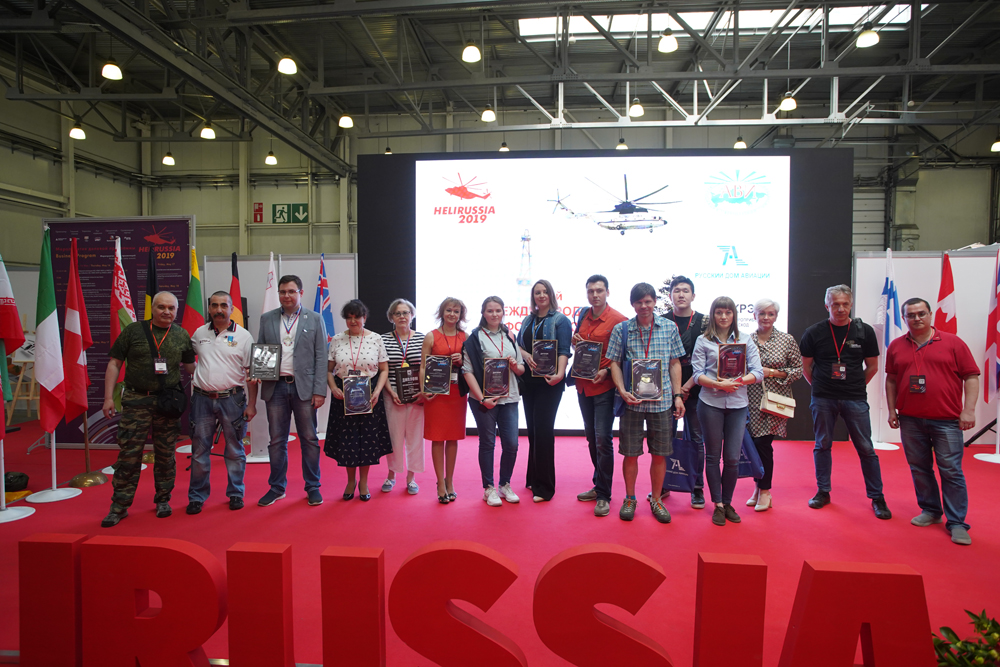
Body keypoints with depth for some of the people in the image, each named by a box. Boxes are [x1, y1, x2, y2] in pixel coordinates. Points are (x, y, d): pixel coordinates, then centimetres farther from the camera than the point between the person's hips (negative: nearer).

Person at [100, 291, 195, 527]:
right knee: (129, 454, 0)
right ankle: (120, 506, 11)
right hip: (136, 400, -1)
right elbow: (114, 363, 3)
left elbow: (191, 367, 15)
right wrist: (109, 397, -2)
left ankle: (163, 500, 22)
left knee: (165, 455, 8)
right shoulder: (133, 330, 2)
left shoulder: (182, 336, 7)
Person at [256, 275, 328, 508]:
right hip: (275, 386, 2)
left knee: (309, 439, 5)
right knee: (277, 440, 9)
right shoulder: (267, 319, 10)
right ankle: (277, 488, 22)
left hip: (304, 387, -2)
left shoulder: (315, 319, 3)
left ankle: (313, 487, 16)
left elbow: (321, 357, 0)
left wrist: (320, 391, -7)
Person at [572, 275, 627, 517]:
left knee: (602, 439, -8)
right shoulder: (583, 315, 10)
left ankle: (604, 495, 3)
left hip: (604, 387, -7)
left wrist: (606, 371, -21)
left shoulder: (618, 320, -10)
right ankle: (598, 485, 28)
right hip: (583, 385, 7)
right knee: (591, 437, 15)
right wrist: (574, 341, 2)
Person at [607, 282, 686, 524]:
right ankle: (629, 499, 25)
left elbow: (675, 363, 8)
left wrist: (677, 395, 3)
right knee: (630, 453, 7)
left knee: (660, 454, 9)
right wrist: (622, 391, -11)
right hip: (632, 400, -1)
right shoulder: (621, 329, 1)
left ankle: (656, 499, 27)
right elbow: (615, 363, 2)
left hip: (661, 400, 1)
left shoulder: (669, 327, 4)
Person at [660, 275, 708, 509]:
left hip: (694, 391, -1)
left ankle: (697, 487, 18)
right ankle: (663, 485, 20)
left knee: (696, 439, 5)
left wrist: (687, 386, -8)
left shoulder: (704, 322, 2)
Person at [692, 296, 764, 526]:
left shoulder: (745, 340, 9)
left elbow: (758, 372, 2)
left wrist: (737, 381, -14)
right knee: (713, 456, 6)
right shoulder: (703, 341, 4)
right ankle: (718, 505, 19)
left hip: (737, 404, 1)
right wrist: (719, 384, -18)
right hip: (711, 403, -1)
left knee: (732, 458, 3)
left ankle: (727, 503, 21)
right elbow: (697, 374, -3)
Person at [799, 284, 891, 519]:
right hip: (822, 399, 0)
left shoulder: (864, 331, 1)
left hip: (855, 399, 0)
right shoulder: (814, 332, -1)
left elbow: (872, 366, 10)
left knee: (866, 448, 3)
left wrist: (856, 386, 8)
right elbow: (806, 366, 8)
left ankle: (877, 497, 16)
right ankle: (823, 492, 21)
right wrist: (819, 386, 7)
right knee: (822, 445, 9)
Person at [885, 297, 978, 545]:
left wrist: (969, 410, -8)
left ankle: (957, 523, 6)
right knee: (919, 468, 10)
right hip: (910, 420, 3)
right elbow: (891, 380, 14)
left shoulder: (953, 343, 1)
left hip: (946, 420, -3)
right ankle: (930, 510, 26)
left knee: (951, 471, -2)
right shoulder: (896, 347, 8)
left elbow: (971, 377, 0)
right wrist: (892, 409, 9)